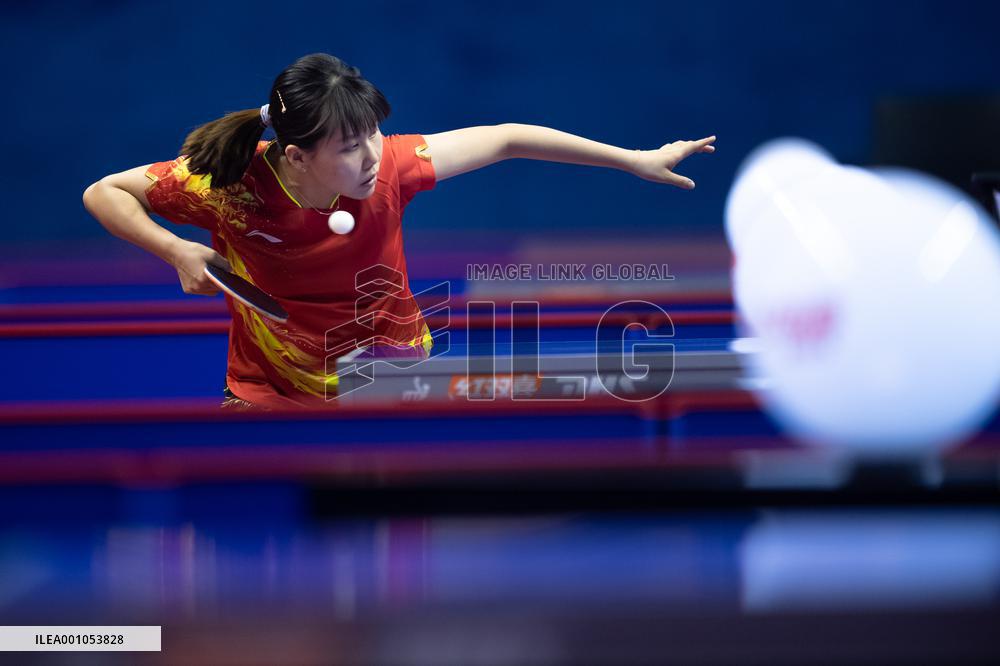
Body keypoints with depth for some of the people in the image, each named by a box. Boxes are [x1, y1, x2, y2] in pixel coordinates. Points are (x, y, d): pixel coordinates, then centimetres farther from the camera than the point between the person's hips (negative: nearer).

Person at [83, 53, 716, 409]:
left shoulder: (388, 166, -22)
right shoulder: (228, 183, -23)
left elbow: (503, 139, -11)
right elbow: (104, 193, -11)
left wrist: (638, 160, -7)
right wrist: (175, 250, -28)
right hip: (272, 394, -1)